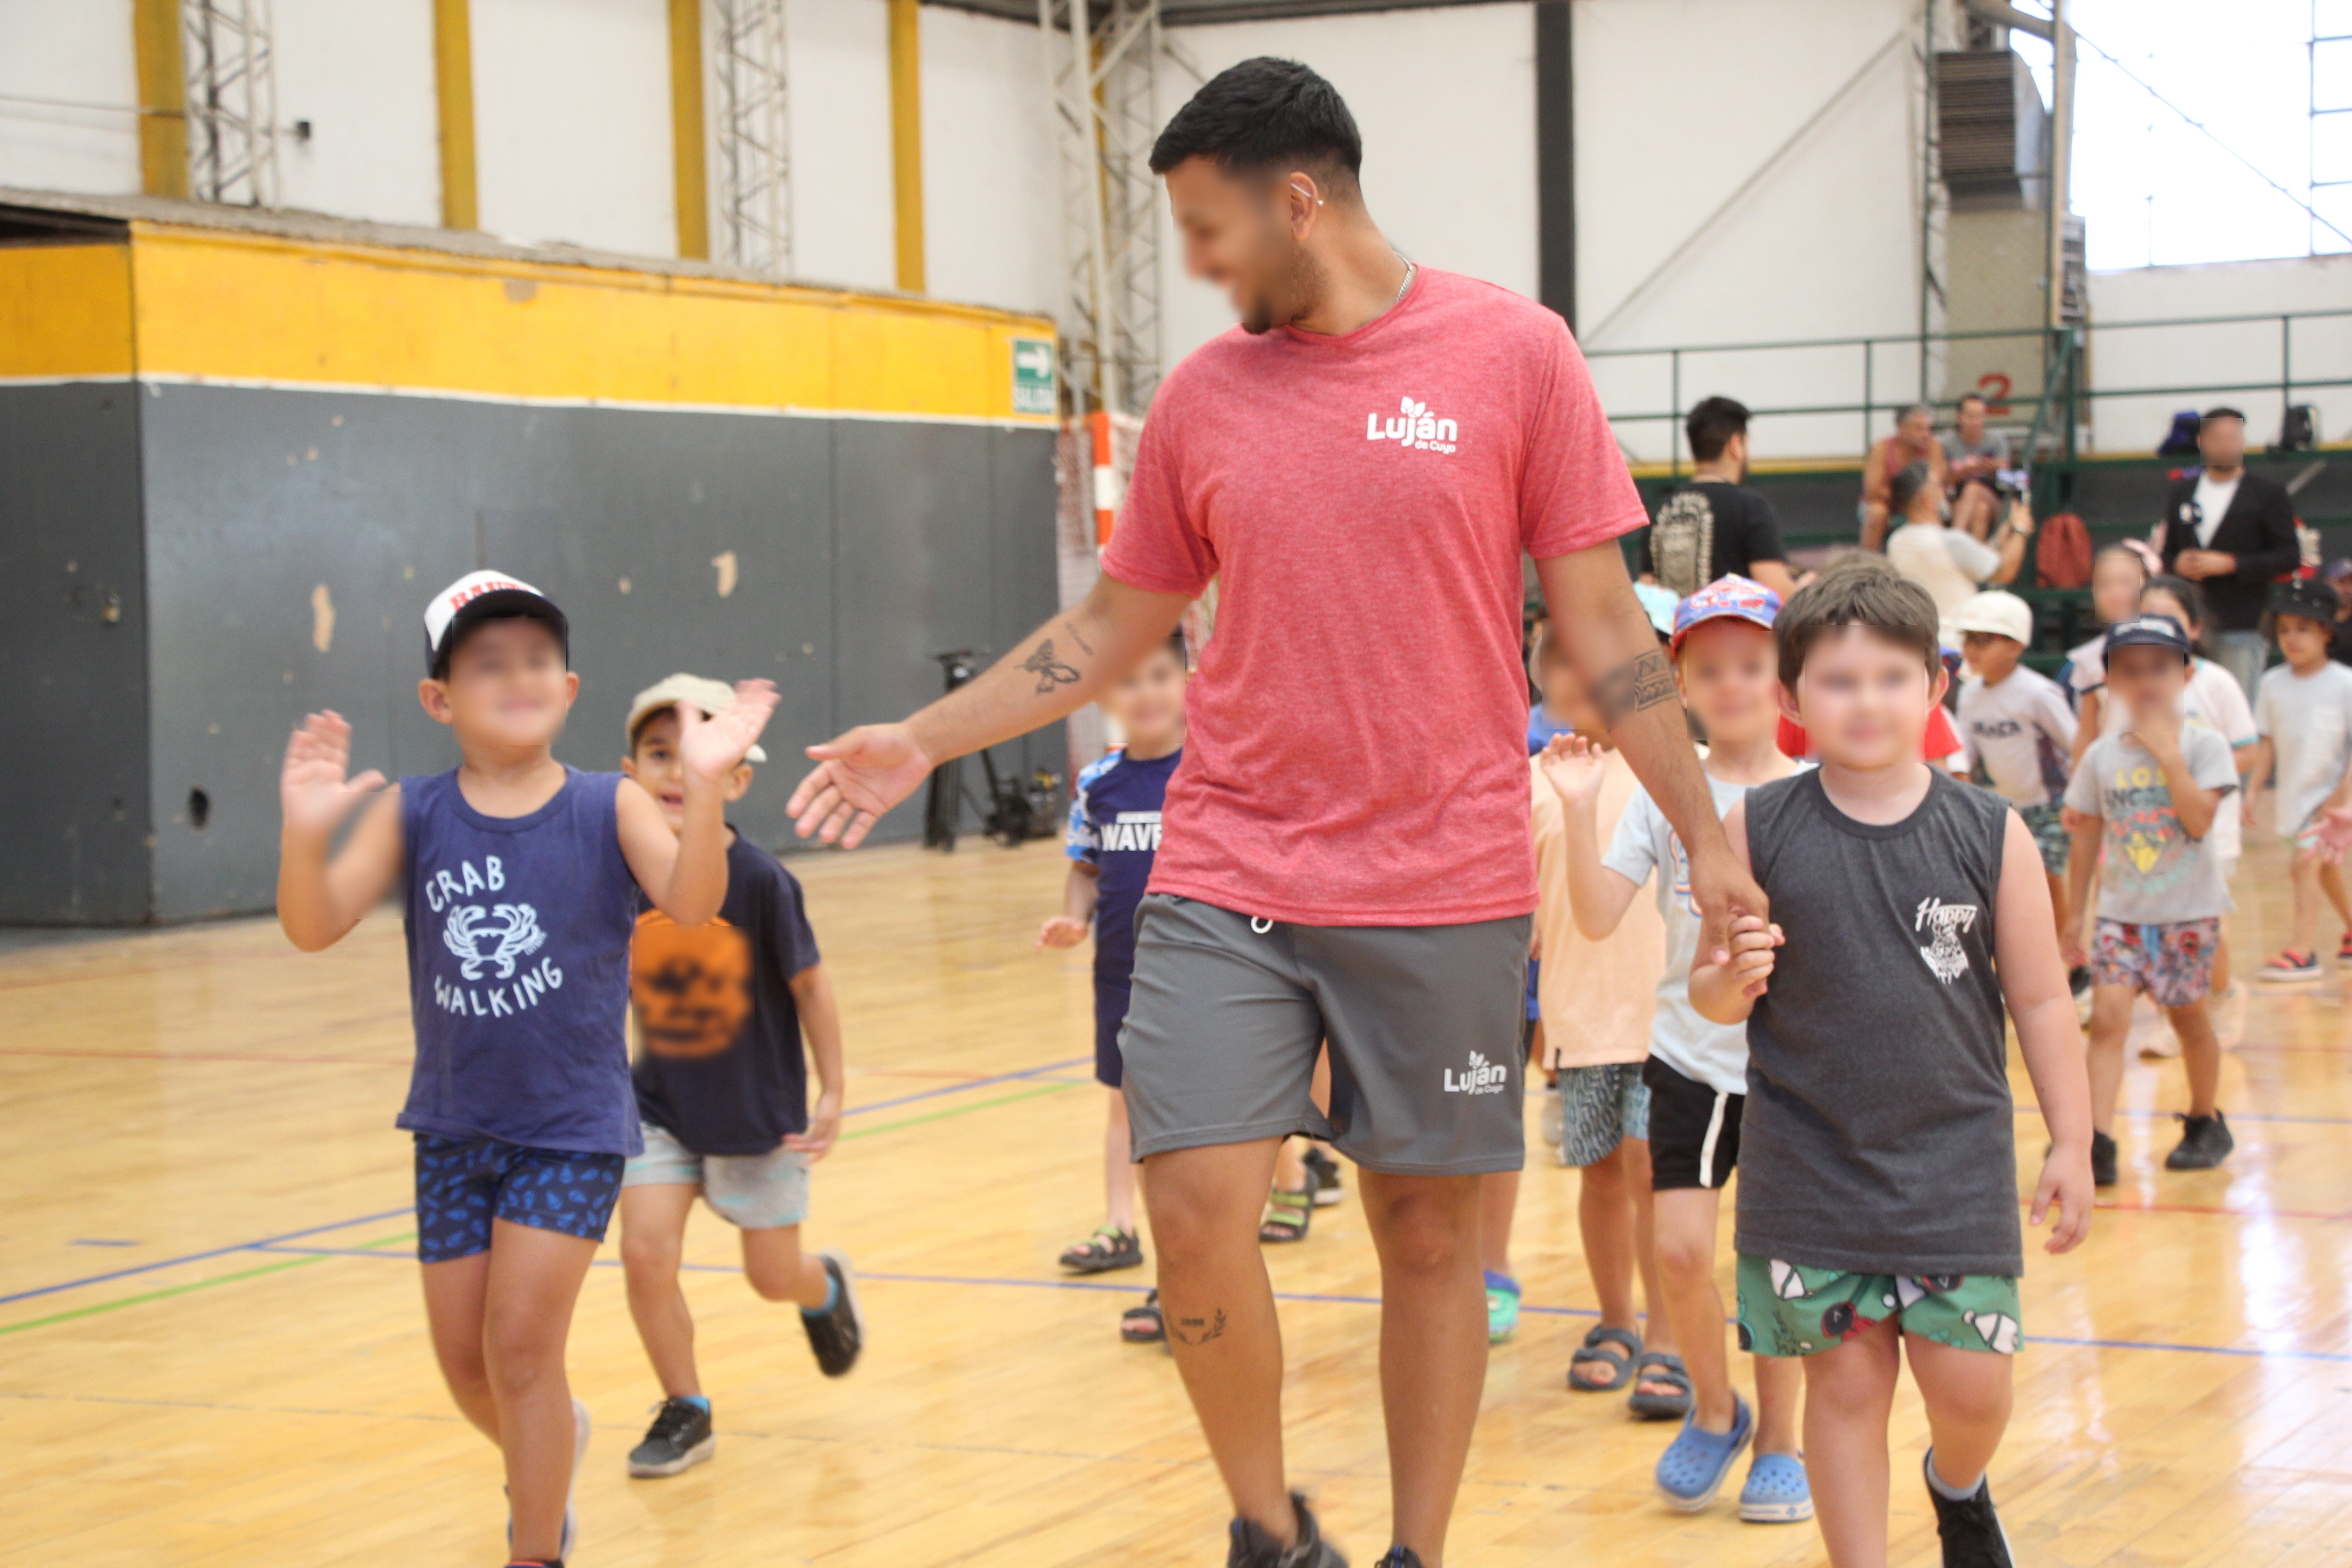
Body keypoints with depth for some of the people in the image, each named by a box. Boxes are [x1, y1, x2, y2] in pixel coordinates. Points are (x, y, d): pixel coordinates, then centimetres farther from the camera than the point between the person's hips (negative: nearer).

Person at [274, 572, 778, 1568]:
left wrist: (704, 787, -39)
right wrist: (304, 834, -32)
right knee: (463, 1359, 13)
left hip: (573, 1125, -3)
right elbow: (315, 929, -13)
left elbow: (692, 904, -23)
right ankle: (548, 1452, 46)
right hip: (454, 1124, 3)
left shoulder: (608, 809, -9)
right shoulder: (411, 817, -4)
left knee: (521, 1343, -10)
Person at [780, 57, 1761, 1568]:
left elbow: (1600, 620, 0)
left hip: (1446, 887, -2)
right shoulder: (1203, 395, 6)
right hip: (1230, 877, 2)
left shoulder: (1514, 353, -3)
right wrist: (924, 741, 10)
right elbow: (1113, 625, 16)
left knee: (1428, 1222, 5)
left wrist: (1709, 842, -2)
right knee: (1196, 1204, -7)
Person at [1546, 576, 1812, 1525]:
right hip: (1688, 1057, 1)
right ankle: (1711, 1409, 19)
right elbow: (1598, 917, -9)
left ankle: (1777, 1442, 21)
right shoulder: (1665, 793, -1)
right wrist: (1577, 810, -18)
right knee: (1681, 1248, -7)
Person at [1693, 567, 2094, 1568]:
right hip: (1810, 1166, 0)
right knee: (1844, 1381, 4)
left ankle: (1957, 1487, 37)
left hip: (1957, 1159, 0)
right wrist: (1732, 981, -19)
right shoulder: (1758, 831, -4)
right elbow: (1713, 995, 4)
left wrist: (2071, 1145, 4)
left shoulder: (1991, 837, -3)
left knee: (1970, 1386, 3)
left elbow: (2041, 1003, 4)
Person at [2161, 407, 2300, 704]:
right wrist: (2177, 564, -2)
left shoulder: (2268, 494, 3)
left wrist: (2230, 564, -13)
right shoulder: (2180, 492, 17)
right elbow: (2168, 551, 22)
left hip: (2244, 626, -4)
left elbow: (2290, 557, -3)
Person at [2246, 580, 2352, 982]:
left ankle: (2302, 949, -15)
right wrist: (2254, 789, 0)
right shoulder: (2273, 684, 1)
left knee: (2306, 861, -16)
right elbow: (2266, 742, 6)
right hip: (2291, 791, 5)